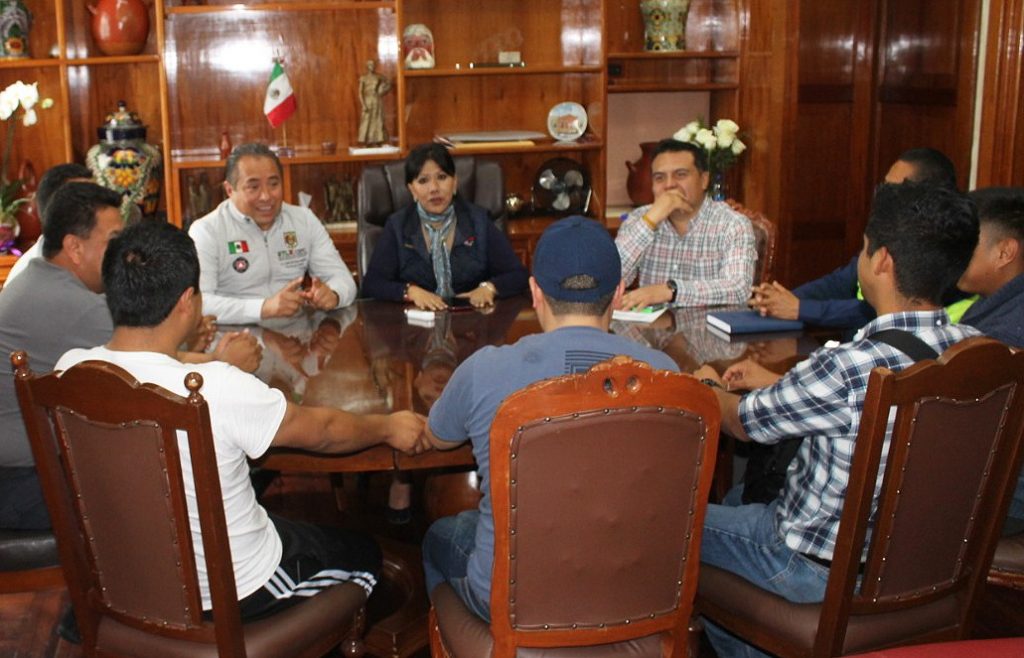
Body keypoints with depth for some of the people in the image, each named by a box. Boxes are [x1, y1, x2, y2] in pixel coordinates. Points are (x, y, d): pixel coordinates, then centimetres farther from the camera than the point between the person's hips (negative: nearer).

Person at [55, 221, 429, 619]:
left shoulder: (71, 372, -17)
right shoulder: (218, 389, -34)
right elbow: (320, 430, -16)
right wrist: (389, 427, 3)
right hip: (234, 594, -6)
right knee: (364, 555, 23)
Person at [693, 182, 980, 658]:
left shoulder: (849, 367, -33)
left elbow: (742, 422, -14)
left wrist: (709, 385, 9)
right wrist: (772, 382, 16)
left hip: (823, 570, -7)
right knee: (743, 493, 29)